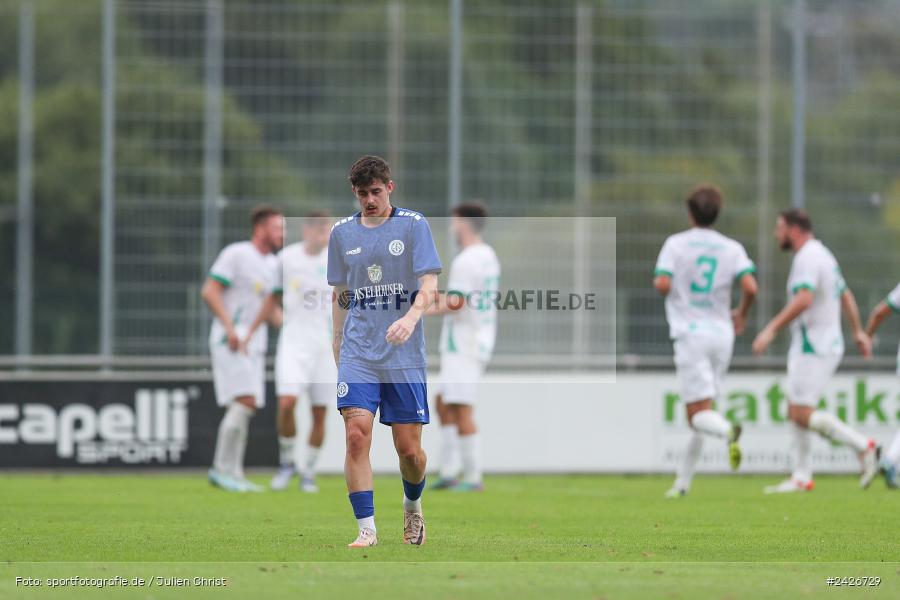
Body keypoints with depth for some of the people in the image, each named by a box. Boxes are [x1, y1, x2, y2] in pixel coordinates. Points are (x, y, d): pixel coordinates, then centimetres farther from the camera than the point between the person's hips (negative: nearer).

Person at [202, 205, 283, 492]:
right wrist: (230, 327, -22)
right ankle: (222, 467, -13)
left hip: (254, 345, 8)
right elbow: (209, 291, -14)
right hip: (230, 340, -8)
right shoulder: (236, 254, -9)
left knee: (246, 408, 5)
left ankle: (233, 473, 7)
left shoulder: (271, 265, 16)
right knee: (245, 401, -18)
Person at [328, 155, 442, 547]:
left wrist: (412, 317, -26)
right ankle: (366, 528, -12)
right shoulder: (342, 233, 9)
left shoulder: (413, 226, 0)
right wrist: (338, 341, 14)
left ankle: (412, 505, 32)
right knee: (357, 435, -16)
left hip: (405, 355, -2)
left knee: (409, 449, 1)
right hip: (358, 354, 2)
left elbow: (429, 284, -7)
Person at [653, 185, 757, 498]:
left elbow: (662, 285, -12)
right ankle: (683, 480, 15)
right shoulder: (732, 248, 7)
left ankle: (728, 431, -42)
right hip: (722, 333, 4)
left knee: (699, 413, -9)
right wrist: (741, 314, 12)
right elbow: (750, 286, -7)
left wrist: (659, 283, 12)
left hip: (690, 334, -4)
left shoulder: (676, 243, -1)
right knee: (700, 410, 14)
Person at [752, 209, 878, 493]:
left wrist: (771, 329, -29)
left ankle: (864, 447, -14)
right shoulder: (822, 254, 17)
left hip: (814, 348, -10)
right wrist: (858, 331, 35)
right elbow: (846, 296, 27)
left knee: (803, 414, -13)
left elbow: (803, 299, -30)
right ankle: (801, 477, 10)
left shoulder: (808, 257, -16)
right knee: (796, 412, 10)